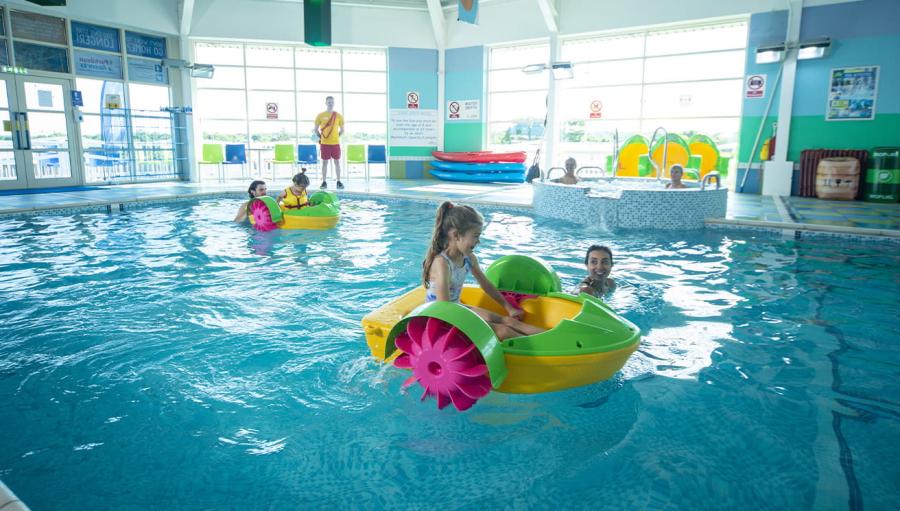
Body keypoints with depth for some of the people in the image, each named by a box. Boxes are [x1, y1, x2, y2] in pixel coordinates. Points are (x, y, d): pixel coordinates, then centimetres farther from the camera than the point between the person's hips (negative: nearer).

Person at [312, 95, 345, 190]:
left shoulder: (338, 116, 5)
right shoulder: (320, 116, 2)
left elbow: (342, 130, 13)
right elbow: (315, 130, 7)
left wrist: (336, 136, 2)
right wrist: (320, 137, -2)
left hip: (335, 143, 1)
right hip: (324, 143, -1)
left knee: (337, 162, 4)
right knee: (324, 162, 3)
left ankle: (339, 182, 9)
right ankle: (324, 182, 9)